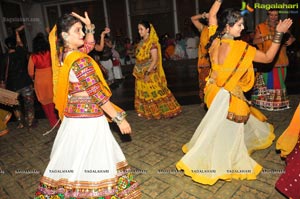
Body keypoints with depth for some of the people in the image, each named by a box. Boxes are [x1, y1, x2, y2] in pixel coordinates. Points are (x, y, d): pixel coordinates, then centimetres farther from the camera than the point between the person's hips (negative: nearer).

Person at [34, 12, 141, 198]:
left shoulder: (63, 54, 5)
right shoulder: (79, 61, -21)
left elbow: (89, 45, 21)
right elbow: (97, 94, -22)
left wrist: (90, 28, 5)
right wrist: (120, 118, -16)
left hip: (73, 115, 9)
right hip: (88, 117, -9)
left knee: (73, 159, 22)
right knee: (91, 161, 5)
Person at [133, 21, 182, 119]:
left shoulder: (152, 43, -15)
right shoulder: (141, 43, 10)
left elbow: (155, 60, -19)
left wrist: (148, 72, -24)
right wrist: (137, 70, 12)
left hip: (150, 73, -8)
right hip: (141, 73, 8)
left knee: (155, 93, -1)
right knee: (144, 93, 15)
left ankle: (167, 110, 14)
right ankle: (146, 112, 30)